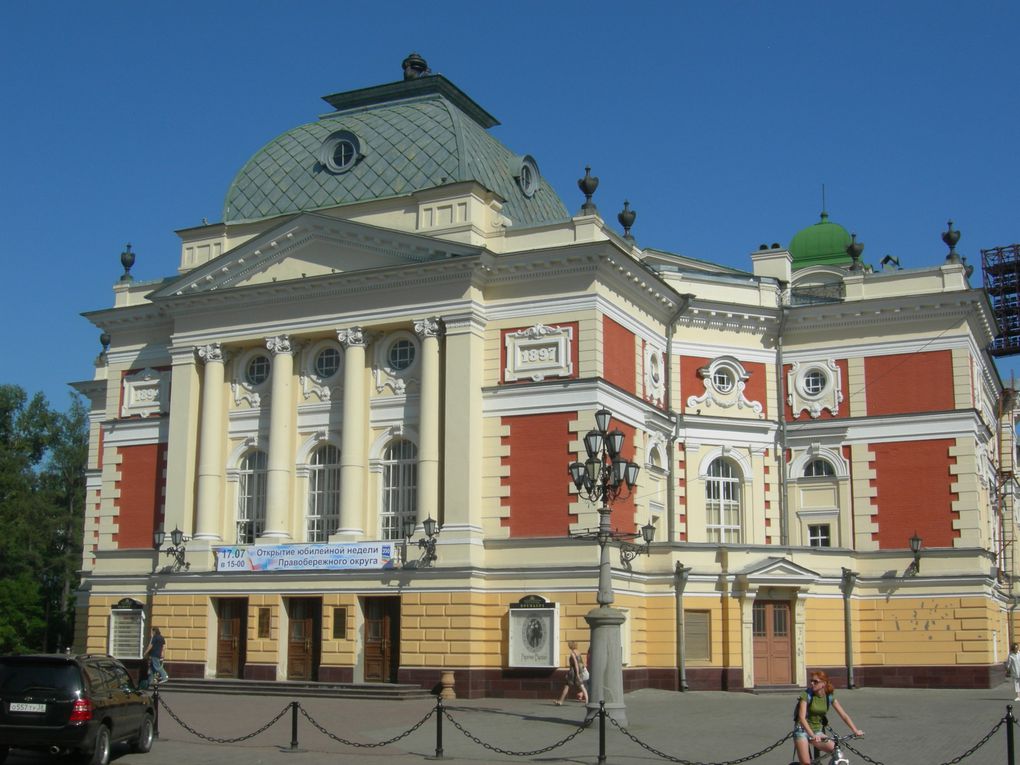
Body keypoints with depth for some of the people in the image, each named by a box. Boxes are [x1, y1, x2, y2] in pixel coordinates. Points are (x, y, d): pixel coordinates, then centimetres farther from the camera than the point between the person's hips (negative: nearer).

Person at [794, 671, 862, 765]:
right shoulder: (806, 695, -15)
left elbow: (844, 715, -4)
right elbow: (801, 717, -25)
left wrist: (856, 731, -17)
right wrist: (812, 735, -38)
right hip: (802, 730, -4)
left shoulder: (829, 697, -3)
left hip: (817, 730, 4)